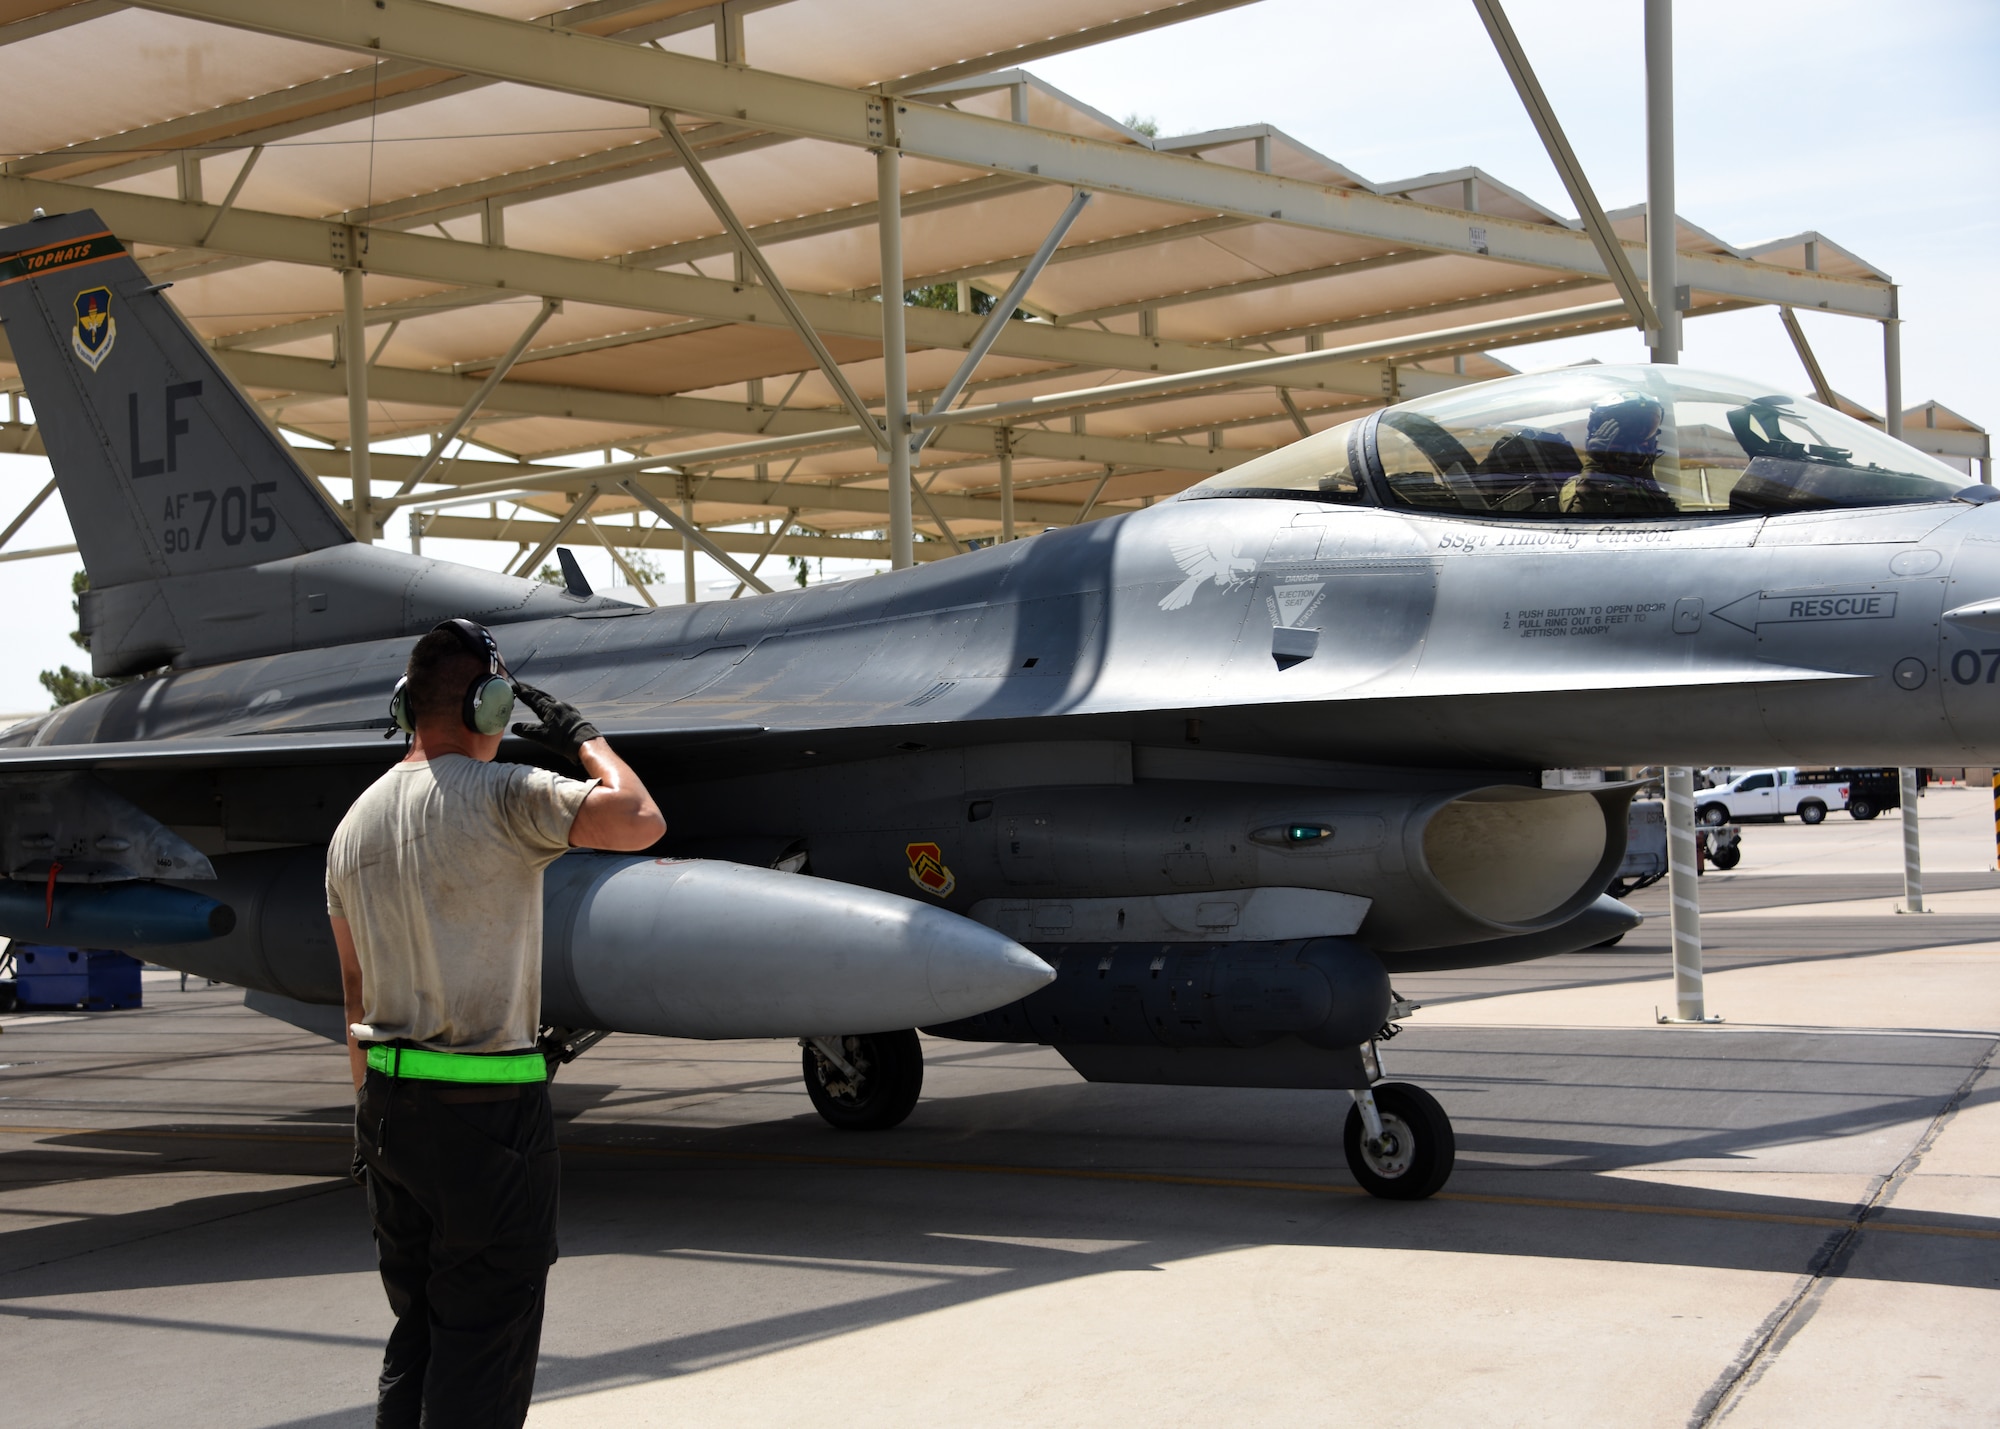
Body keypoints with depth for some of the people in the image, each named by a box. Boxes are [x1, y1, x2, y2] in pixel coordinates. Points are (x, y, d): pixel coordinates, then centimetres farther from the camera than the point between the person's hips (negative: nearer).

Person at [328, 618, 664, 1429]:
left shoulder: (356, 823, 10)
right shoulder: (501, 797, -13)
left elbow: (355, 990, 14)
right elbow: (640, 822, -21)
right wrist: (582, 738, -3)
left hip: (388, 1105, 8)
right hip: (487, 1109, -7)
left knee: (417, 1333, 17)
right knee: (484, 1342, 0)